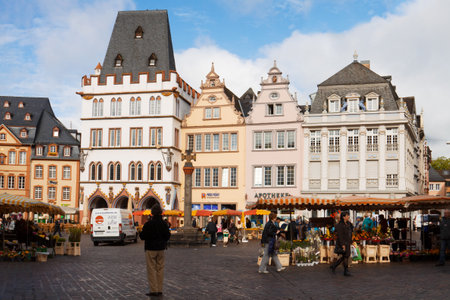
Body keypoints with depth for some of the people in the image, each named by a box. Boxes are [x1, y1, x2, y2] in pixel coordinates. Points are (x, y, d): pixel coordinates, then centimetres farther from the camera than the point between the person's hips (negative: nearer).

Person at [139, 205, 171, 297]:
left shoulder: (148, 224, -14)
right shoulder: (164, 224, 1)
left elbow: (142, 236, -12)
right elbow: (168, 236, 6)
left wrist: (140, 233, 9)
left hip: (150, 249, -5)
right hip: (161, 248, 5)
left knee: (151, 269, 0)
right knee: (160, 269, 9)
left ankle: (154, 290, -2)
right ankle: (159, 290, 12)